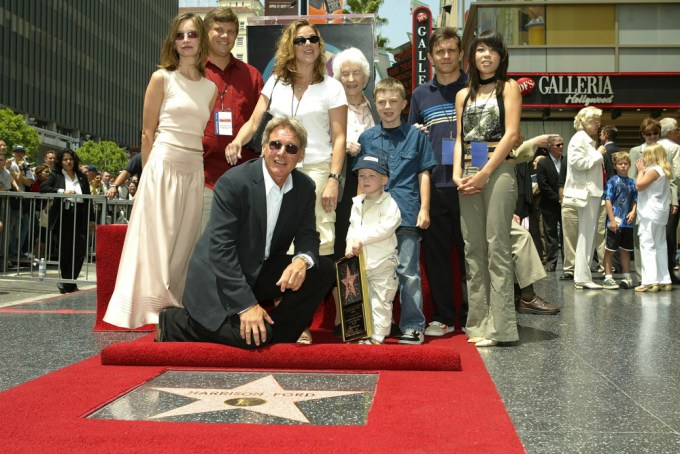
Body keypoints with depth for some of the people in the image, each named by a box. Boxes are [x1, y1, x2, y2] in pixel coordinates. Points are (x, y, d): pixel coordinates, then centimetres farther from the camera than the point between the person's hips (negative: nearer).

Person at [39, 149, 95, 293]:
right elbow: (43, 188, -7)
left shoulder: (82, 177, 14)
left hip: (80, 218, 2)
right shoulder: (56, 176, 7)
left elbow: (88, 199, 14)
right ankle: (69, 283, 16)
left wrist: (91, 220, 10)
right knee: (65, 251, 4)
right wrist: (62, 192, -17)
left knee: (80, 250, -7)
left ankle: (67, 283, 3)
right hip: (63, 218, -2)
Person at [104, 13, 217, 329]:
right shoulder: (162, 78, 0)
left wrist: (199, 167, 11)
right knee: (156, 236, -2)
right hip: (163, 165, -5)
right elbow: (147, 132, 0)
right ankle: (151, 308, 4)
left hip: (194, 170, 5)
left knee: (184, 240, 7)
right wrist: (149, 172, -2)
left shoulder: (211, 88, 12)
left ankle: (173, 307, 16)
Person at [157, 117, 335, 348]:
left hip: (262, 272, 6)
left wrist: (302, 260, -24)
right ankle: (174, 323, -2)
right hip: (220, 278, -6)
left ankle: (273, 334, 0)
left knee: (323, 270, -10)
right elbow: (221, 247, -23)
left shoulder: (305, 188, -2)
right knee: (251, 337, -26)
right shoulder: (233, 182, -20)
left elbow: (307, 235, 3)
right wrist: (246, 305, -28)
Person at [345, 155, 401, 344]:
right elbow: (352, 226, 15)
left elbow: (386, 228, -21)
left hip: (382, 263, -7)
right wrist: (351, 243, -5)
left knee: (380, 301, -3)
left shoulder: (388, 203, -9)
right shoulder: (357, 203, 12)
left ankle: (378, 337, 2)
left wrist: (361, 238, -21)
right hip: (360, 262, 7)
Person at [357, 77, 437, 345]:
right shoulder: (366, 137, 12)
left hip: (407, 214, -3)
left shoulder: (416, 135, 6)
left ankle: (413, 325, 5)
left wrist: (424, 209, -2)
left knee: (408, 272, -2)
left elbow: (423, 174, 6)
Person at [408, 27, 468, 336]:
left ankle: (471, 316, 14)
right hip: (433, 184, 3)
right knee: (436, 252, 4)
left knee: (470, 250, 3)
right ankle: (443, 317, 15)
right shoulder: (420, 95, 14)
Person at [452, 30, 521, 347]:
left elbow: (512, 134, -5)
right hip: (468, 176, 5)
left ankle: (500, 327, -7)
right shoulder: (464, 95, 20)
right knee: (473, 250, 4)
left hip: (498, 172, -5)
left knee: (497, 248, -9)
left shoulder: (508, 87, 6)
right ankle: (478, 323, 10)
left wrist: (485, 174, -13)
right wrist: (457, 174, -2)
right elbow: (459, 139, 16)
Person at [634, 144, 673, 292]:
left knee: (647, 246, -10)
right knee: (660, 246, 12)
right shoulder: (663, 171, 17)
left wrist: (641, 170, -7)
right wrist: (643, 170, 14)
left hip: (651, 214, -10)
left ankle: (650, 281, -15)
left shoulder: (653, 170, -13)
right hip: (660, 214, 10)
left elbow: (639, 185, -19)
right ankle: (664, 280, 16)